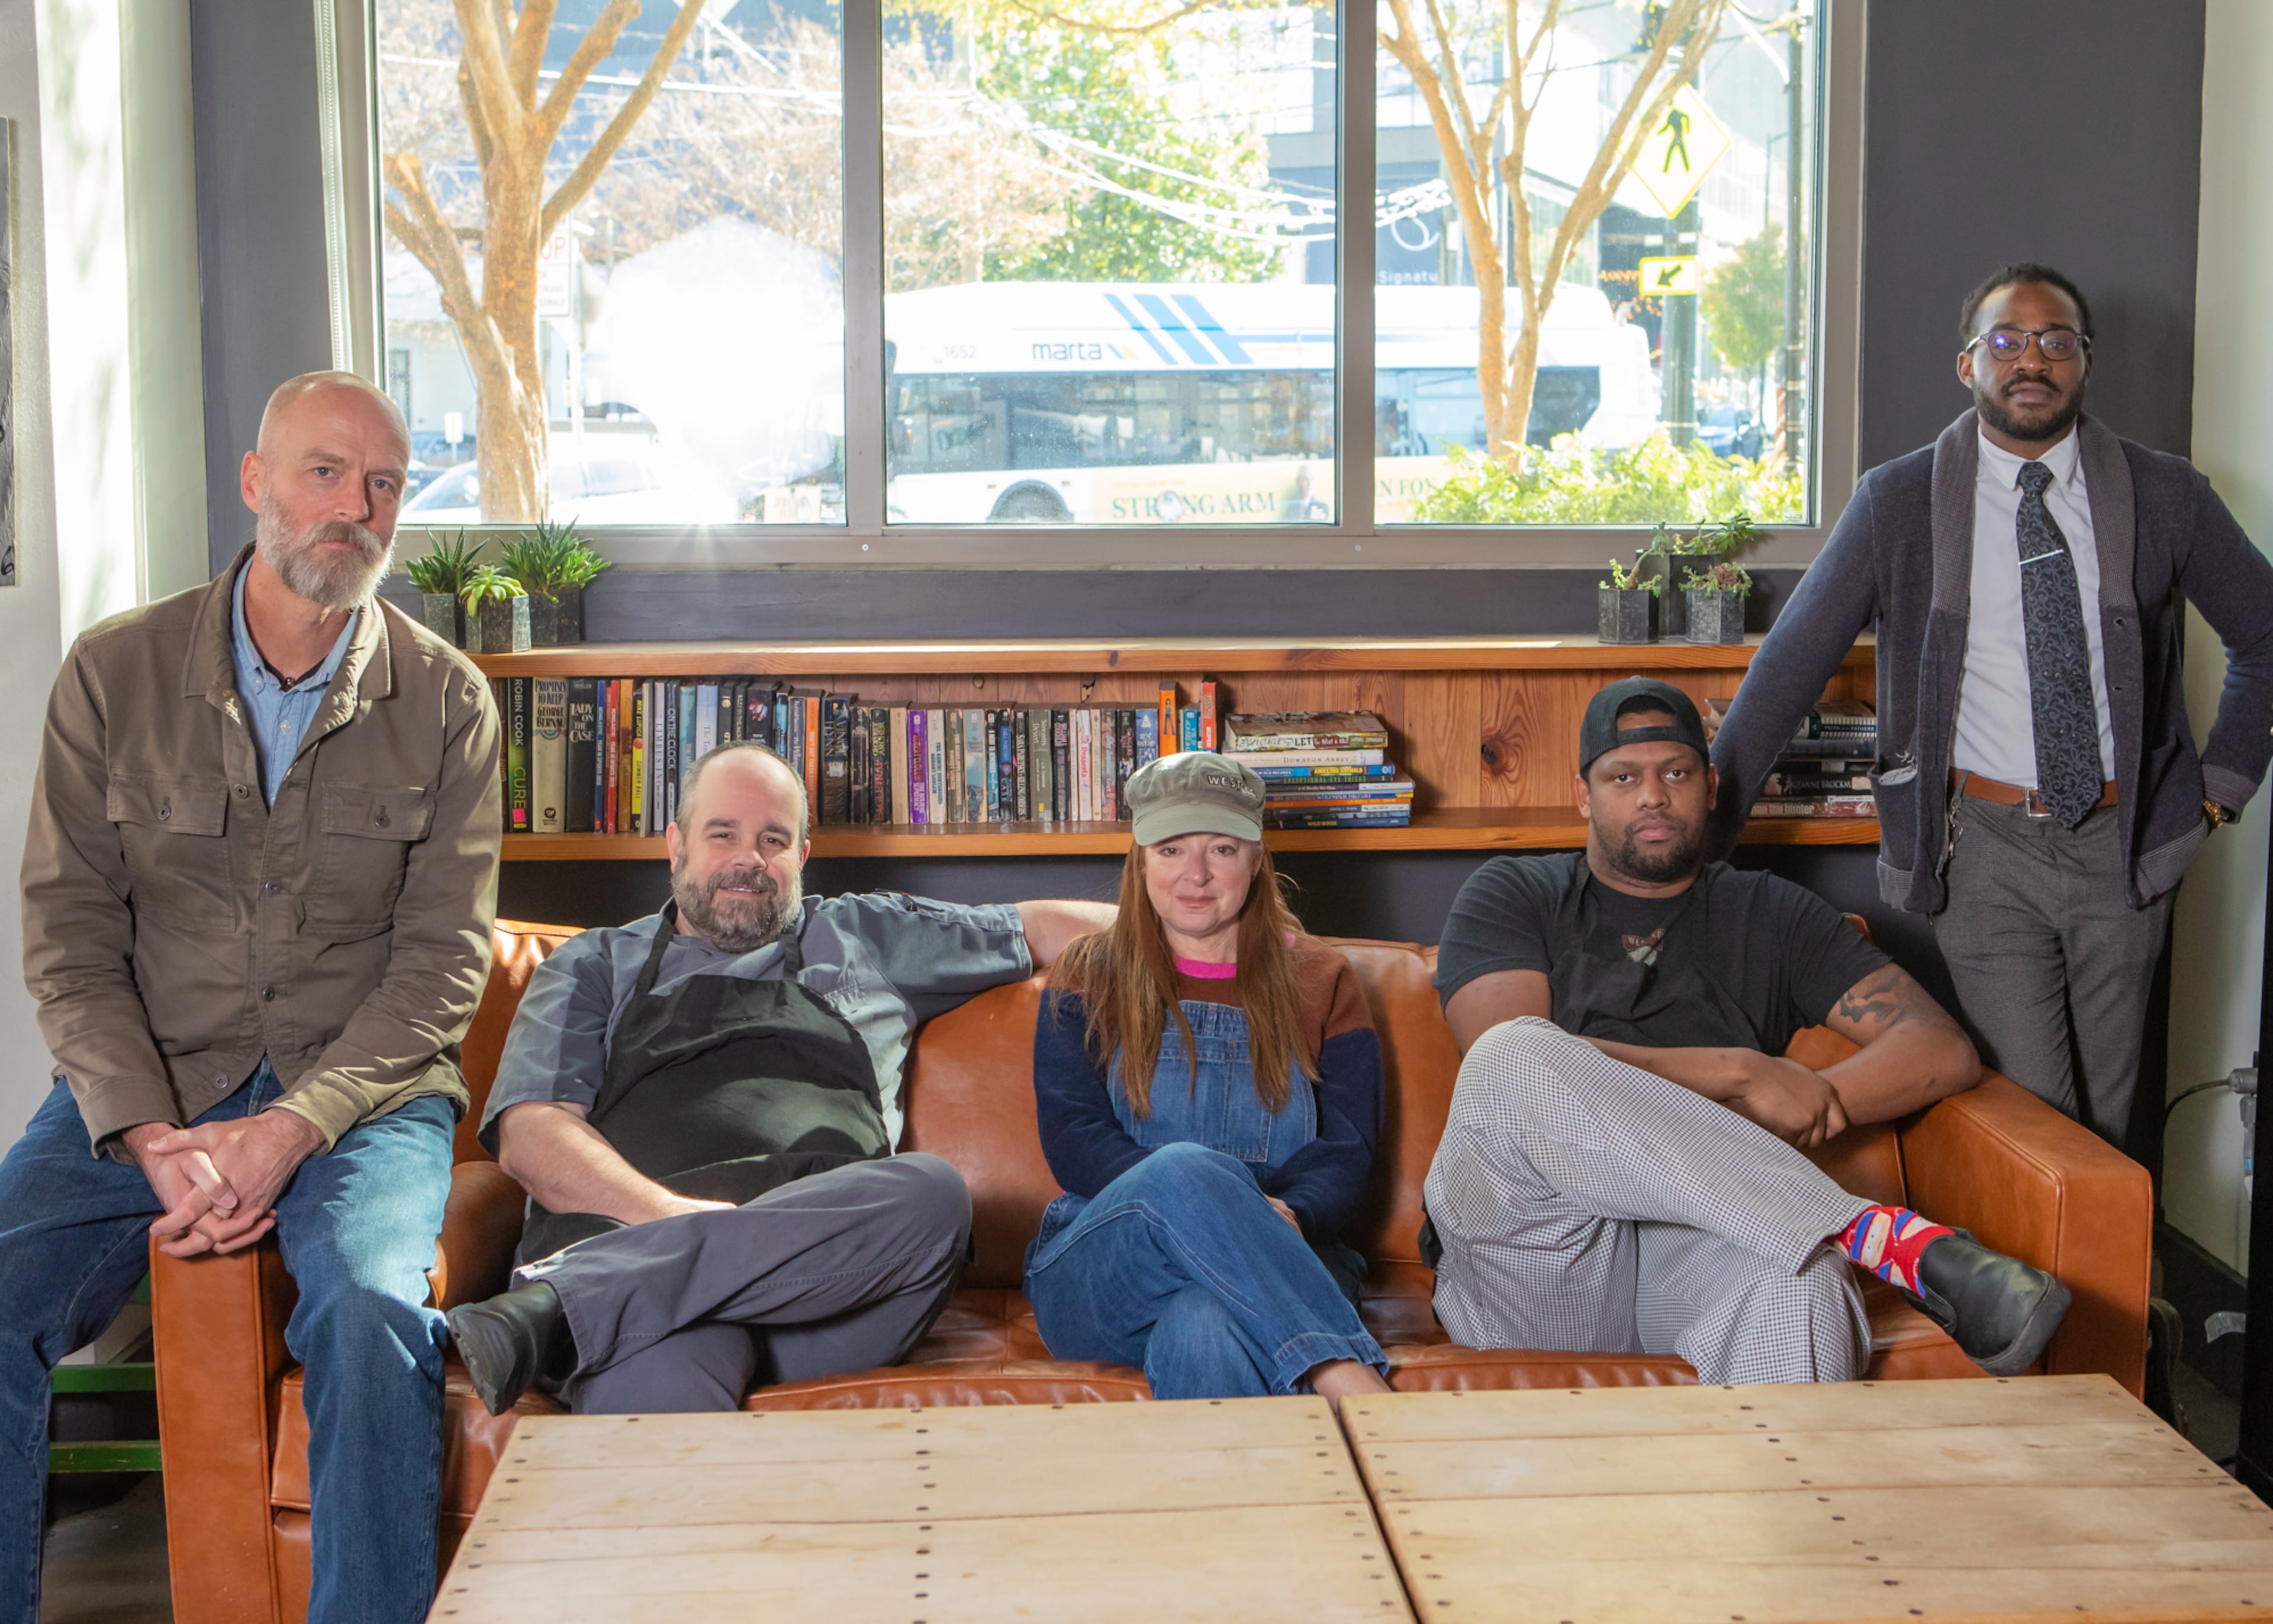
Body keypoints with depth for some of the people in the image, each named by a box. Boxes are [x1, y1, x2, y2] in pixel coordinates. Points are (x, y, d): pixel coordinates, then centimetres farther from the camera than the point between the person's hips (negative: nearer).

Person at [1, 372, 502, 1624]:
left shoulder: (445, 701, 3)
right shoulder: (114, 672, 4)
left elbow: (444, 956, -2)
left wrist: (293, 1127, -16)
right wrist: (156, 1139, -14)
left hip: (363, 1087, -1)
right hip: (145, 1086, 2)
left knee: (373, 1311, -31)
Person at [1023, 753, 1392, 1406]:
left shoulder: (1320, 980, 18)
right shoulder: (1089, 979, 16)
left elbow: (1347, 1150, 7)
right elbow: (1071, 1137, 2)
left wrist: (1288, 1217, -19)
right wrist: (1187, 1190, -19)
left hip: (1276, 1275, -1)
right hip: (1097, 1275, 1)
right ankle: (1358, 1392, -44)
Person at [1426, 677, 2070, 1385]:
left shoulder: (1771, 916, 23)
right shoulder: (1512, 897, 17)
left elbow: (1944, 1052, 12)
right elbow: (1511, 1065, -4)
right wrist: (1741, 1072, -8)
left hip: (1697, 1253, 0)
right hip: (1533, 1262, 0)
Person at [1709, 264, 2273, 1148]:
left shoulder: (2162, 495, 2)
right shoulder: (1896, 504, -3)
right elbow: (1789, 668, -1)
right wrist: (1702, 834, -4)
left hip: (2124, 842, 2)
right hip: (1987, 842, -2)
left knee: (2109, 1117, 10)